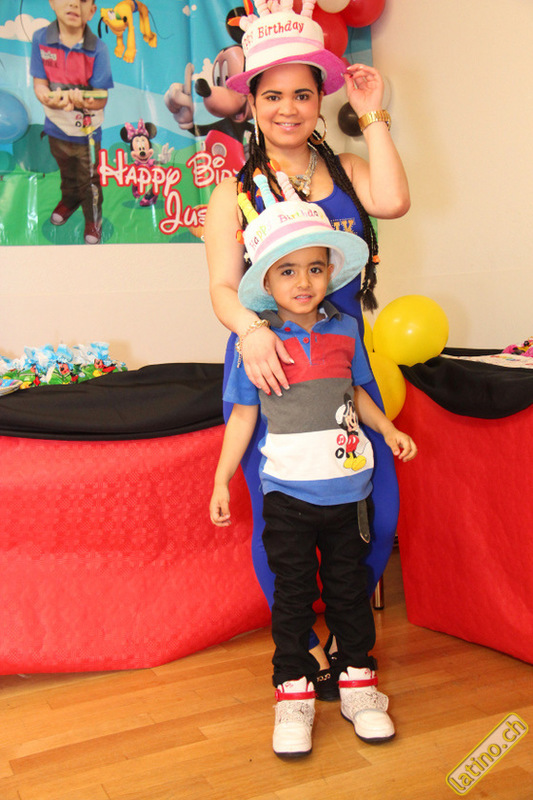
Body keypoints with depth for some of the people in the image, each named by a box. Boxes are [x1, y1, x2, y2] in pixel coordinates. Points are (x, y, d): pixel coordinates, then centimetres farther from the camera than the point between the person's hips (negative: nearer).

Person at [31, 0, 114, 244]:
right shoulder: (41, 39, -16)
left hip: (87, 132, -3)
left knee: (89, 180, 16)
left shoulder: (97, 49, -22)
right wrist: (51, 99, -36)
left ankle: (93, 218, 42)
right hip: (57, 127, 3)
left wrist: (83, 101, -43)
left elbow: (101, 98, -21)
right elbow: (39, 84, -14)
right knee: (67, 173, 30)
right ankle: (69, 200, 60)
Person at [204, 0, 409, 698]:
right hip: (267, 365, -2)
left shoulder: (346, 171, 10)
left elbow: (393, 201, -12)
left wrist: (373, 117, -4)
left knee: (379, 507, 1)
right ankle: (303, 645, 25)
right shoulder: (234, 193, 2)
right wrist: (250, 327, -30)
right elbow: (223, 287, -8)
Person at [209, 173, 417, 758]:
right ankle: (293, 692, 21)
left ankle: (357, 681, 29)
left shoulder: (344, 330, 1)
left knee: (348, 586, 14)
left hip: (346, 486, 3)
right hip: (287, 491, -2)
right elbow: (243, 414, -2)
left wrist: (387, 429, 6)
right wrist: (222, 479, -2)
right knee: (293, 592, 8)